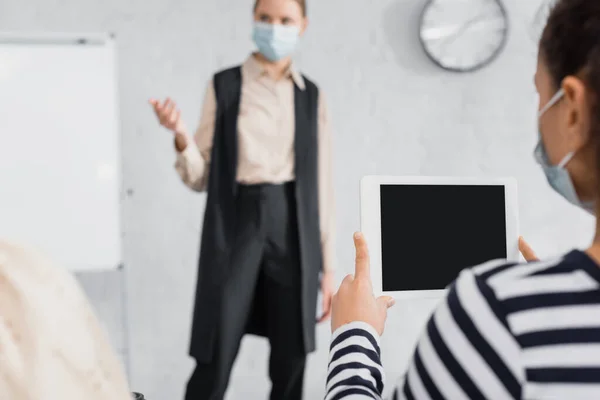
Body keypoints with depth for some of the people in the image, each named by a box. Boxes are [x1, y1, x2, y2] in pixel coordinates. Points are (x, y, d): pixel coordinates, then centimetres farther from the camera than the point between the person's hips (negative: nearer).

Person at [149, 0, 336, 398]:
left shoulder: (311, 96, 9)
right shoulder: (224, 84, 3)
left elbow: (322, 183, 9)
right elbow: (201, 178, 3)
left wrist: (328, 265, 7)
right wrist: (181, 136, -17)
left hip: (293, 228, 2)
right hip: (235, 225, -2)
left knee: (291, 361, 6)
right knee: (214, 362, -5)